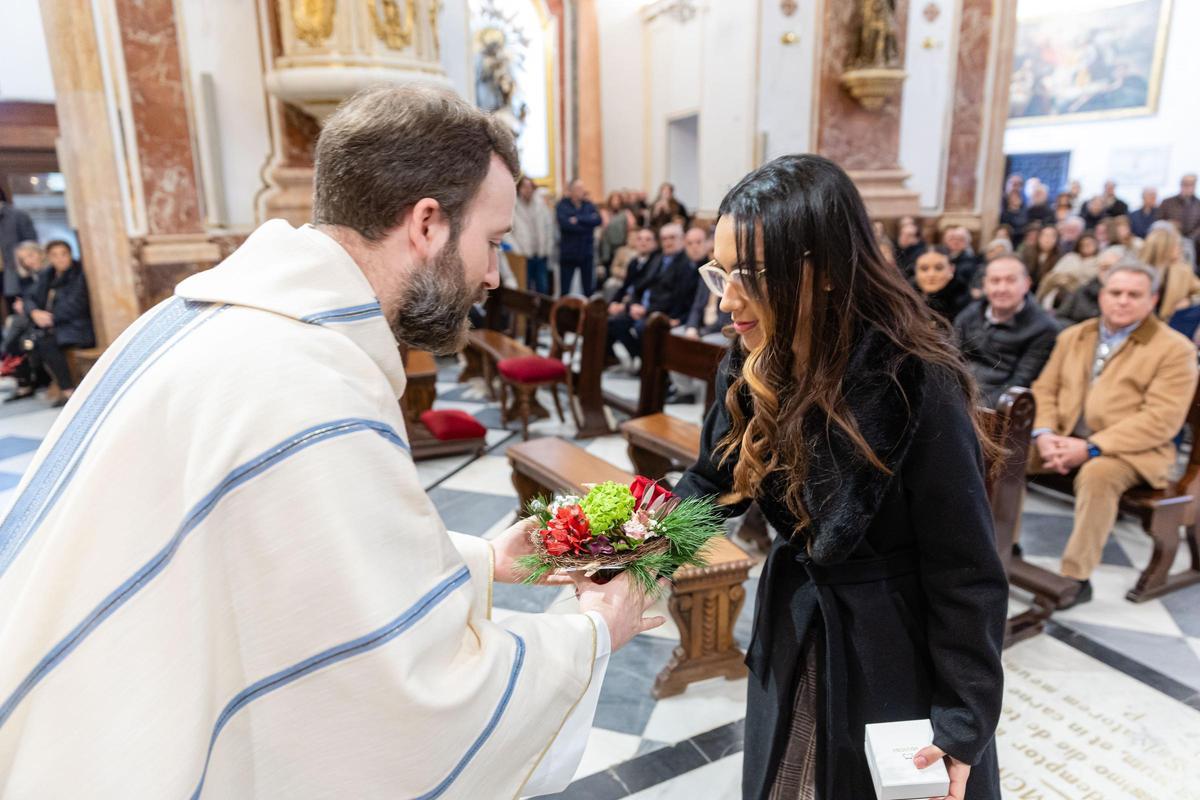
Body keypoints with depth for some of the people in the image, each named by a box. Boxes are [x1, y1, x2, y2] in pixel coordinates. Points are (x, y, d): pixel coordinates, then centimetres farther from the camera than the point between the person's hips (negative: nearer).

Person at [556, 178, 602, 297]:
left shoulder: (588, 205, 8)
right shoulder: (562, 206, -4)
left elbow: (597, 220, -8)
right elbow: (565, 224, -20)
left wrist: (578, 219, -16)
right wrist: (588, 224, -11)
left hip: (587, 252, 3)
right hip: (568, 254, -3)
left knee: (588, 289, 8)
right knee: (565, 289, 2)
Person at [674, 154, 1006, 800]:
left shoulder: (917, 384, -27)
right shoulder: (751, 370, -9)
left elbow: (966, 576, -20)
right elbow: (712, 482, 4)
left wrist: (964, 727, -15)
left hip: (899, 650, -5)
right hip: (791, 635, 5)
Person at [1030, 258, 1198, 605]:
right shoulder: (1073, 335, 15)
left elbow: (1161, 420, -12)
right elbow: (1045, 389, 11)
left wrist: (1091, 448, -21)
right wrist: (1044, 434, -10)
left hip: (1128, 450, -5)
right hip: (1063, 438, 5)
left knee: (1098, 474, -36)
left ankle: (1076, 576, -28)